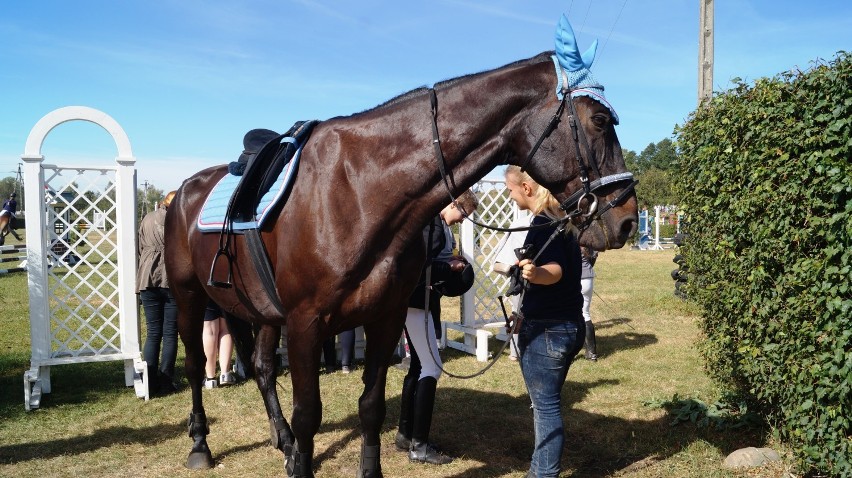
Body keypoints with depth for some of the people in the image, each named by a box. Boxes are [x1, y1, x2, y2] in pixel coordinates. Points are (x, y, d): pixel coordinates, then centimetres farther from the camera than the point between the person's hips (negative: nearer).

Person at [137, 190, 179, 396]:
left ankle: (150, 383, 5)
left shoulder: (147, 219, 12)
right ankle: (165, 382, 5)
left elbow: (140, 249, 17)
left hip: (149, 280, 3)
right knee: (170, 333, 4)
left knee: (153, 333, 8)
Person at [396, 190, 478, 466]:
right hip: (415, 299, -10)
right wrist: (449, 267, -14)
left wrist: (452, 266, 1)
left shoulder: (441, 226, 14)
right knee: (432, 368, -7)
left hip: (423, 300, 10)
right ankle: (418, 445, 0)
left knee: (418, 366, 13)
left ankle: (405, 434, 23)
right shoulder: (429, 220, -15)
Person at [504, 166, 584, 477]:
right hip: (570, 324, 10)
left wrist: (535, 273, -52)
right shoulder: (561, 219, 12)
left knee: (546, 405, -2)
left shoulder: (543, 222, -17)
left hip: (546, 329, -10)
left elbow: (555, 270, -30)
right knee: (547, 402, 19)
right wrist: (521, 270, 37)